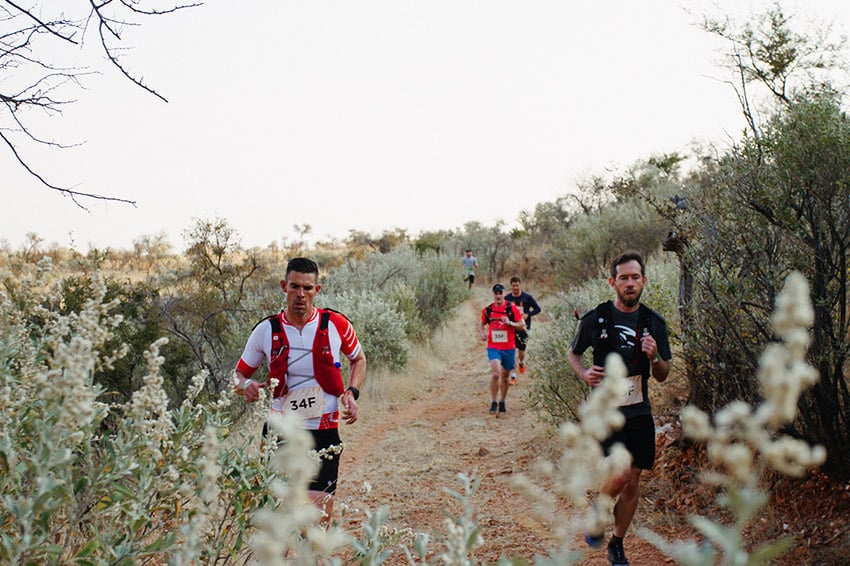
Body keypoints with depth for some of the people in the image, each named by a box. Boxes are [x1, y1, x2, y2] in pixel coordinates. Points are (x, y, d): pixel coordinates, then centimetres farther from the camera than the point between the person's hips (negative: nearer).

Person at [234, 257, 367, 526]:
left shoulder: (336, 324, -1)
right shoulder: (266, 330, 0)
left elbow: (358, 359, 17)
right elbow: (240, 373, 11)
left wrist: (351, 392, 0)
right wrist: (246, 385, -13)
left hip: (325, 433, -1)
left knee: (320, 518, -7)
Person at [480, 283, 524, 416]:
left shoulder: (512, 308, -3)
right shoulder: (487, 310, 2)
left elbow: (522, 324, -2)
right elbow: (482, 324, 18)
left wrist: (510, 323, -19)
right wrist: (483, 333, -3)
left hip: (508, 348, 1)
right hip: (493, 347, -1)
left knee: (505, 376, 11)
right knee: (496, 372, -22)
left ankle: (502, 402, 30)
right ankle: (493, 402, -9)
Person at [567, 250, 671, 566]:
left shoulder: (654, 323, 4)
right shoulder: (596, 319, -4)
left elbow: (662, 376, 9)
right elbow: (573, 353, 12)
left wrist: (655, 357, -13)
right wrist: (584, 373, -9)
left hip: (640, 412, 4)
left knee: (633, 483, 8)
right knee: (620, 474, -18)